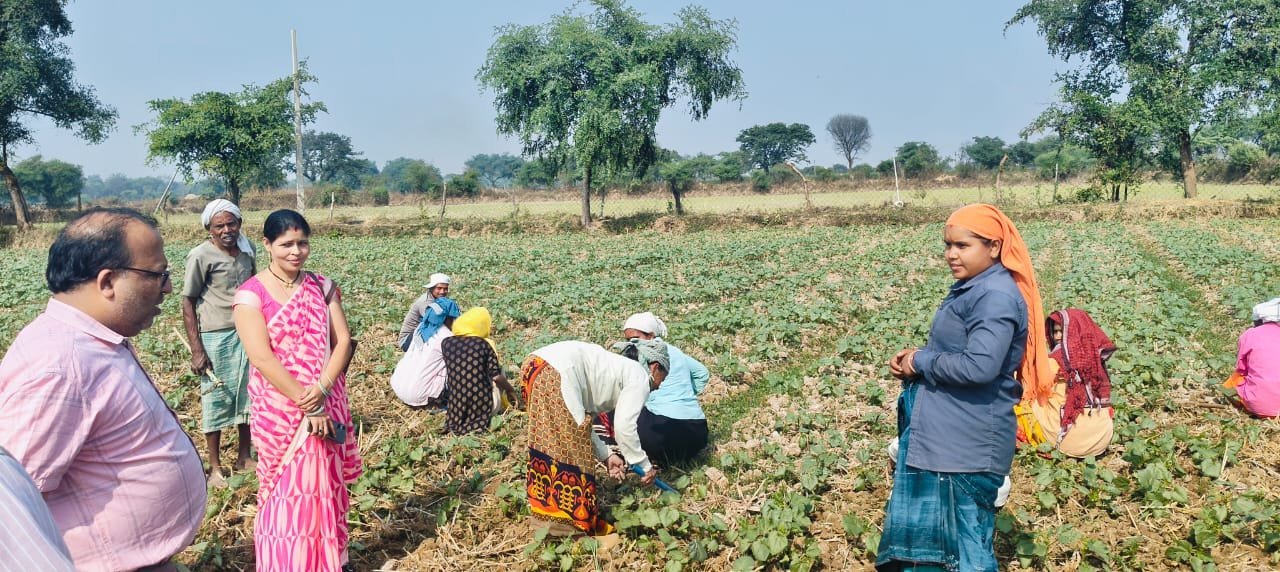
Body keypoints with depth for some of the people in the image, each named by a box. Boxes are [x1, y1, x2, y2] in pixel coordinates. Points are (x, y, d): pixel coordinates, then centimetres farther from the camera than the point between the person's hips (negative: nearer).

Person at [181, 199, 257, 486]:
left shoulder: (246, 250, 4)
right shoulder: (201, 255, -11)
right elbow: (188, 303, -8)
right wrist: (196, 349, -12)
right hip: (216, 337, -5)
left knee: (247, 396, 13)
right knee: (216, 400, 4)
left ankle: (243, 456, 29)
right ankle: (215, 467, 16)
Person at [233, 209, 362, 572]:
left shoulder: (322, 287, 4)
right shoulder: (252, 294, -10)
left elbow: (343, 341, -1)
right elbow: (262, 358, -17)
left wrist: (321, 388, -17)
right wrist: (307, 405, -18)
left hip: (326, 403, 4)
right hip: (279, 407, -4)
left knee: (327, 482, 13)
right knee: (287, 487, 5)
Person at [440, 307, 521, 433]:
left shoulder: (446, 343, 1)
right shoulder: (484, 344, -6)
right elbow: (496, 377, -7)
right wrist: (511, 391, 11)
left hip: (456, 406, 4)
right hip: (481, 404, -4)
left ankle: (456, 422, 5)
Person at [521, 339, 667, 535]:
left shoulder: (618, 368, 31)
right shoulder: (639, 376, 8)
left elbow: (580, 423, 24)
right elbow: (624, 427, -2)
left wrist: (607, 455, 21)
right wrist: (646, 466, 10)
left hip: (535, 364, 9)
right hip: (555, 373, -9)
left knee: (551, 442, 19)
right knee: (571, 447, 1)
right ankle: (579, 521, 9)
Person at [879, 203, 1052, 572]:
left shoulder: (996, 296, -20)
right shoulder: (972, 287, 12)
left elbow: (979, 365, -29)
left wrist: (921, 362, -15)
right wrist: (913, 359, 2)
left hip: (968, 442, -10)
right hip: (942, 433, 10)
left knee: (964, 540, 2)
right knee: (926, 529, 19)